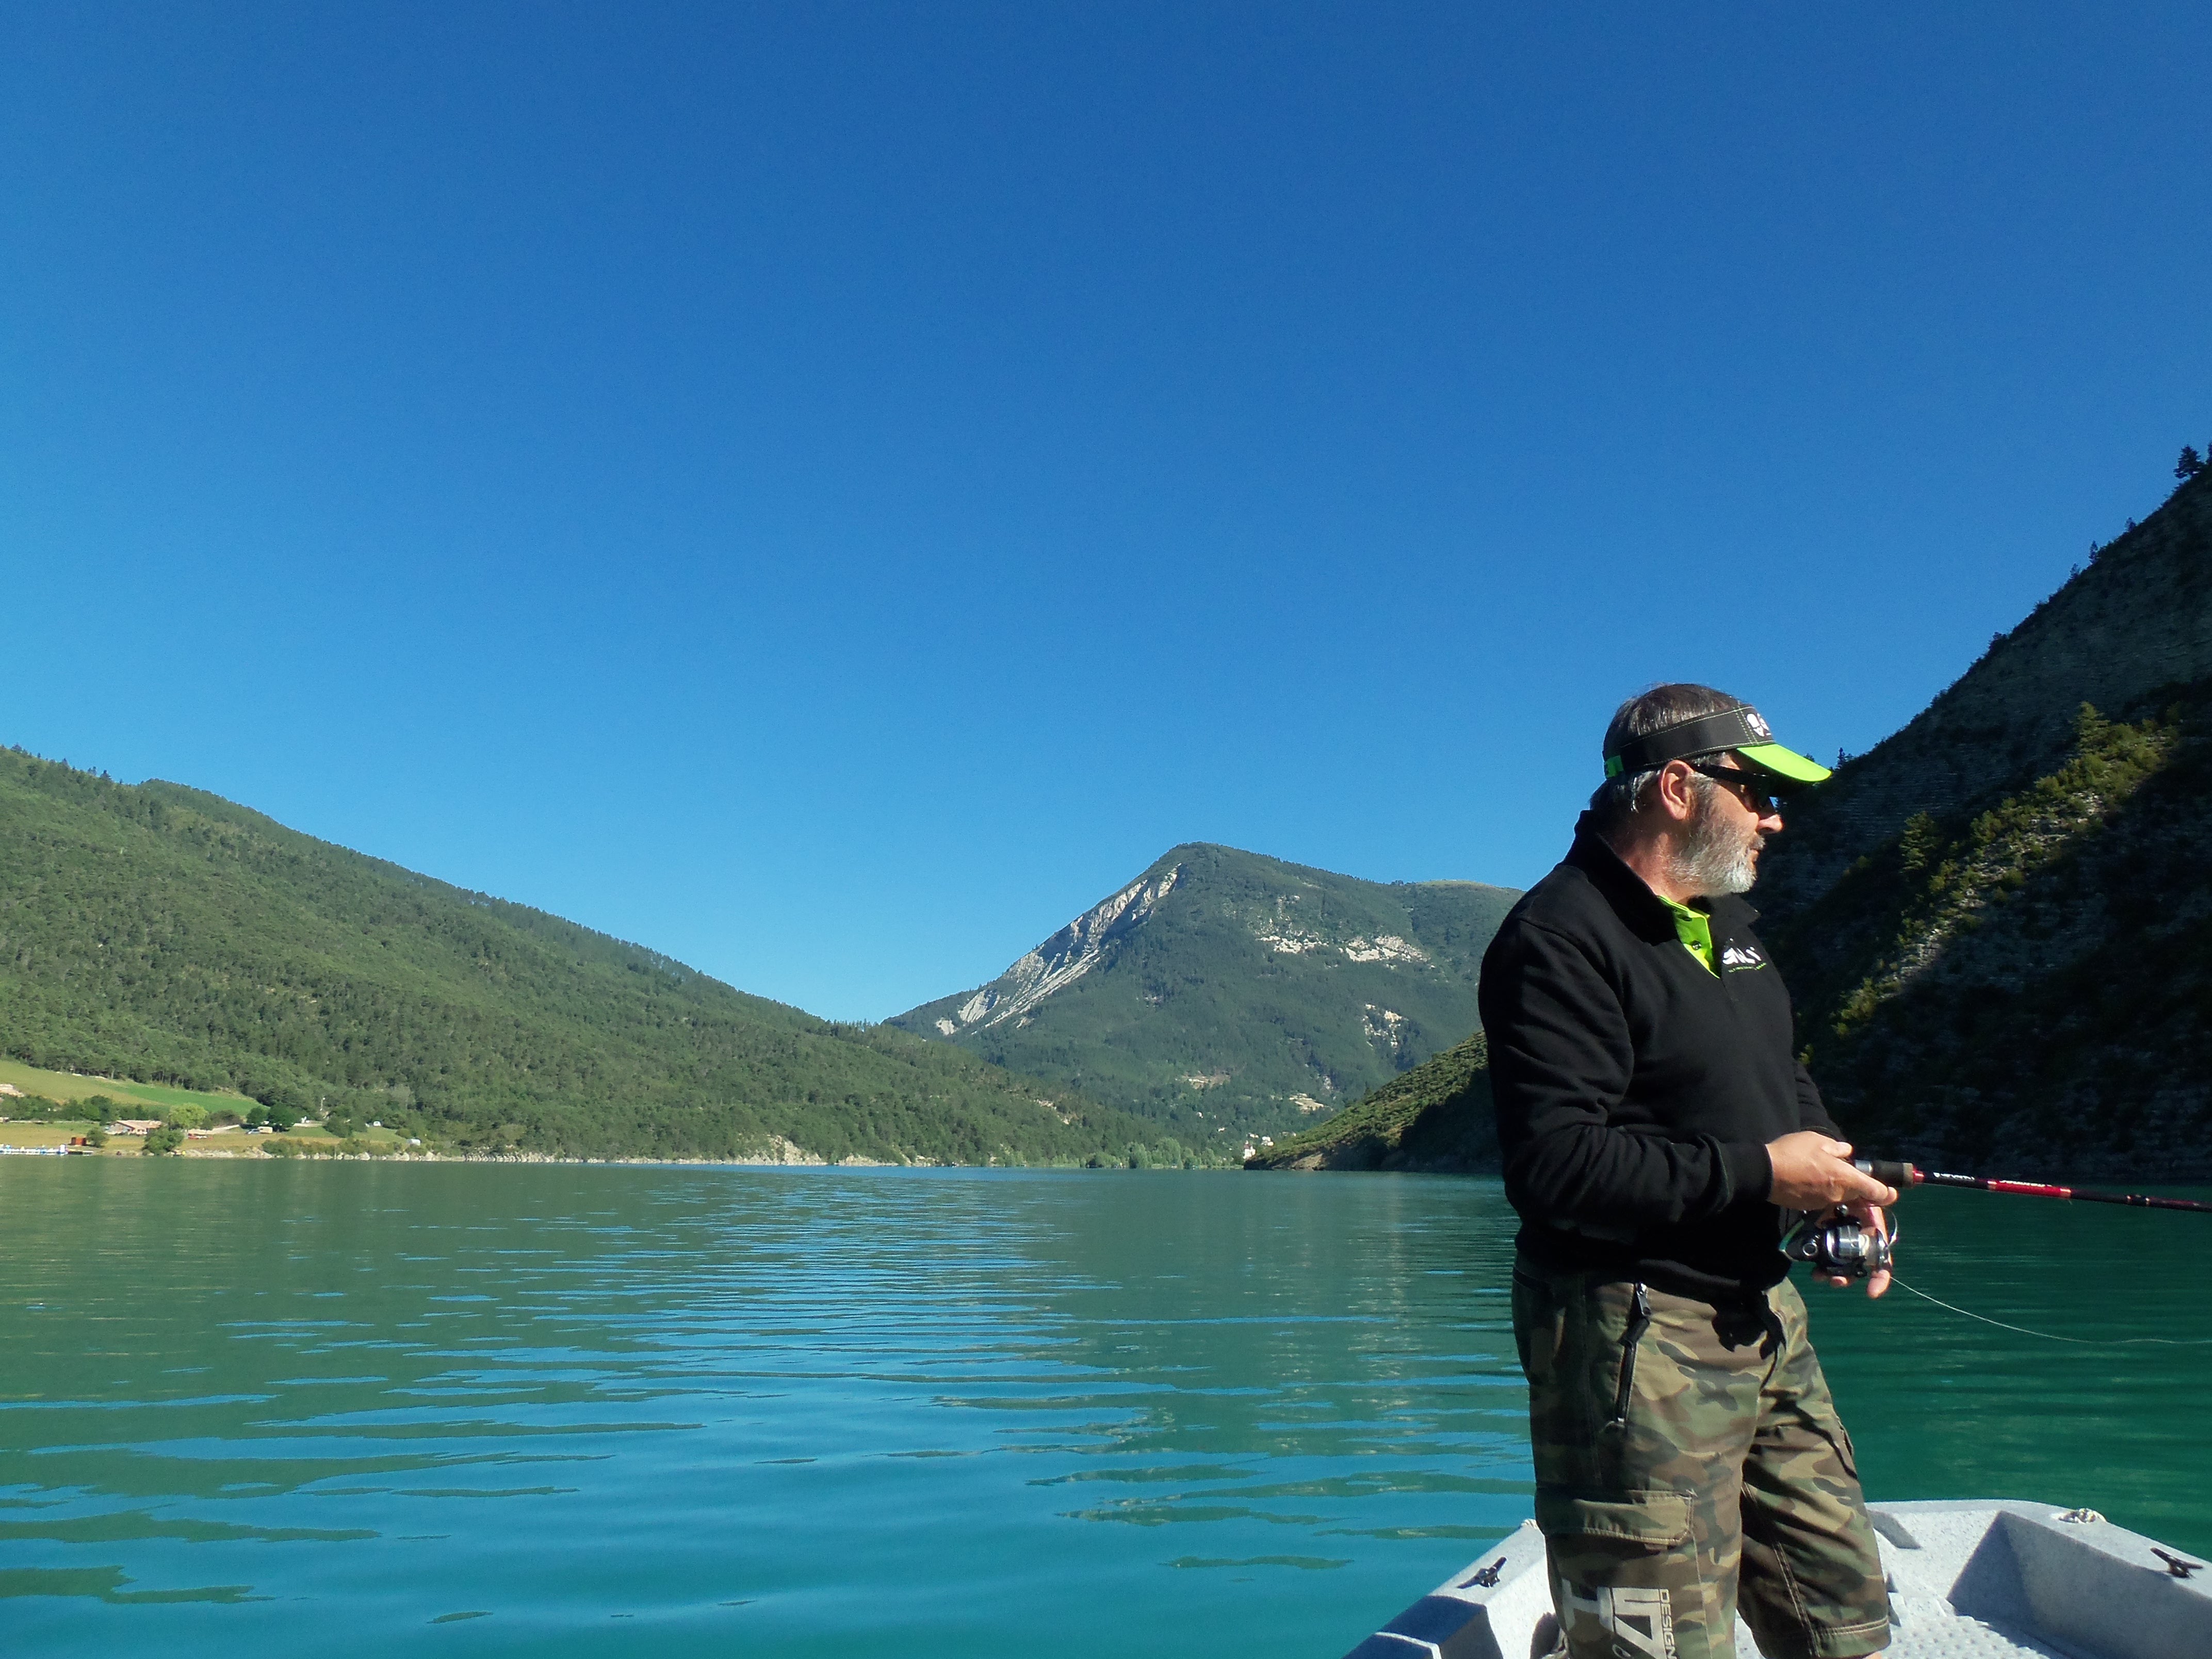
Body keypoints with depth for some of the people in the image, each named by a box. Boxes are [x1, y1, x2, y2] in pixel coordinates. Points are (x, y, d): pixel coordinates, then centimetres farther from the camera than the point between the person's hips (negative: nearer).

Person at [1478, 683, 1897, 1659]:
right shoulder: (1561, 939, -17)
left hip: (1764, 1314, 10)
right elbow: (1554, 1165, -25)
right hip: (1636, 1335, -9)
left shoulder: (1725, 919, 15)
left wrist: (1837, 1173, 7)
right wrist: (1757, 1174, -19)